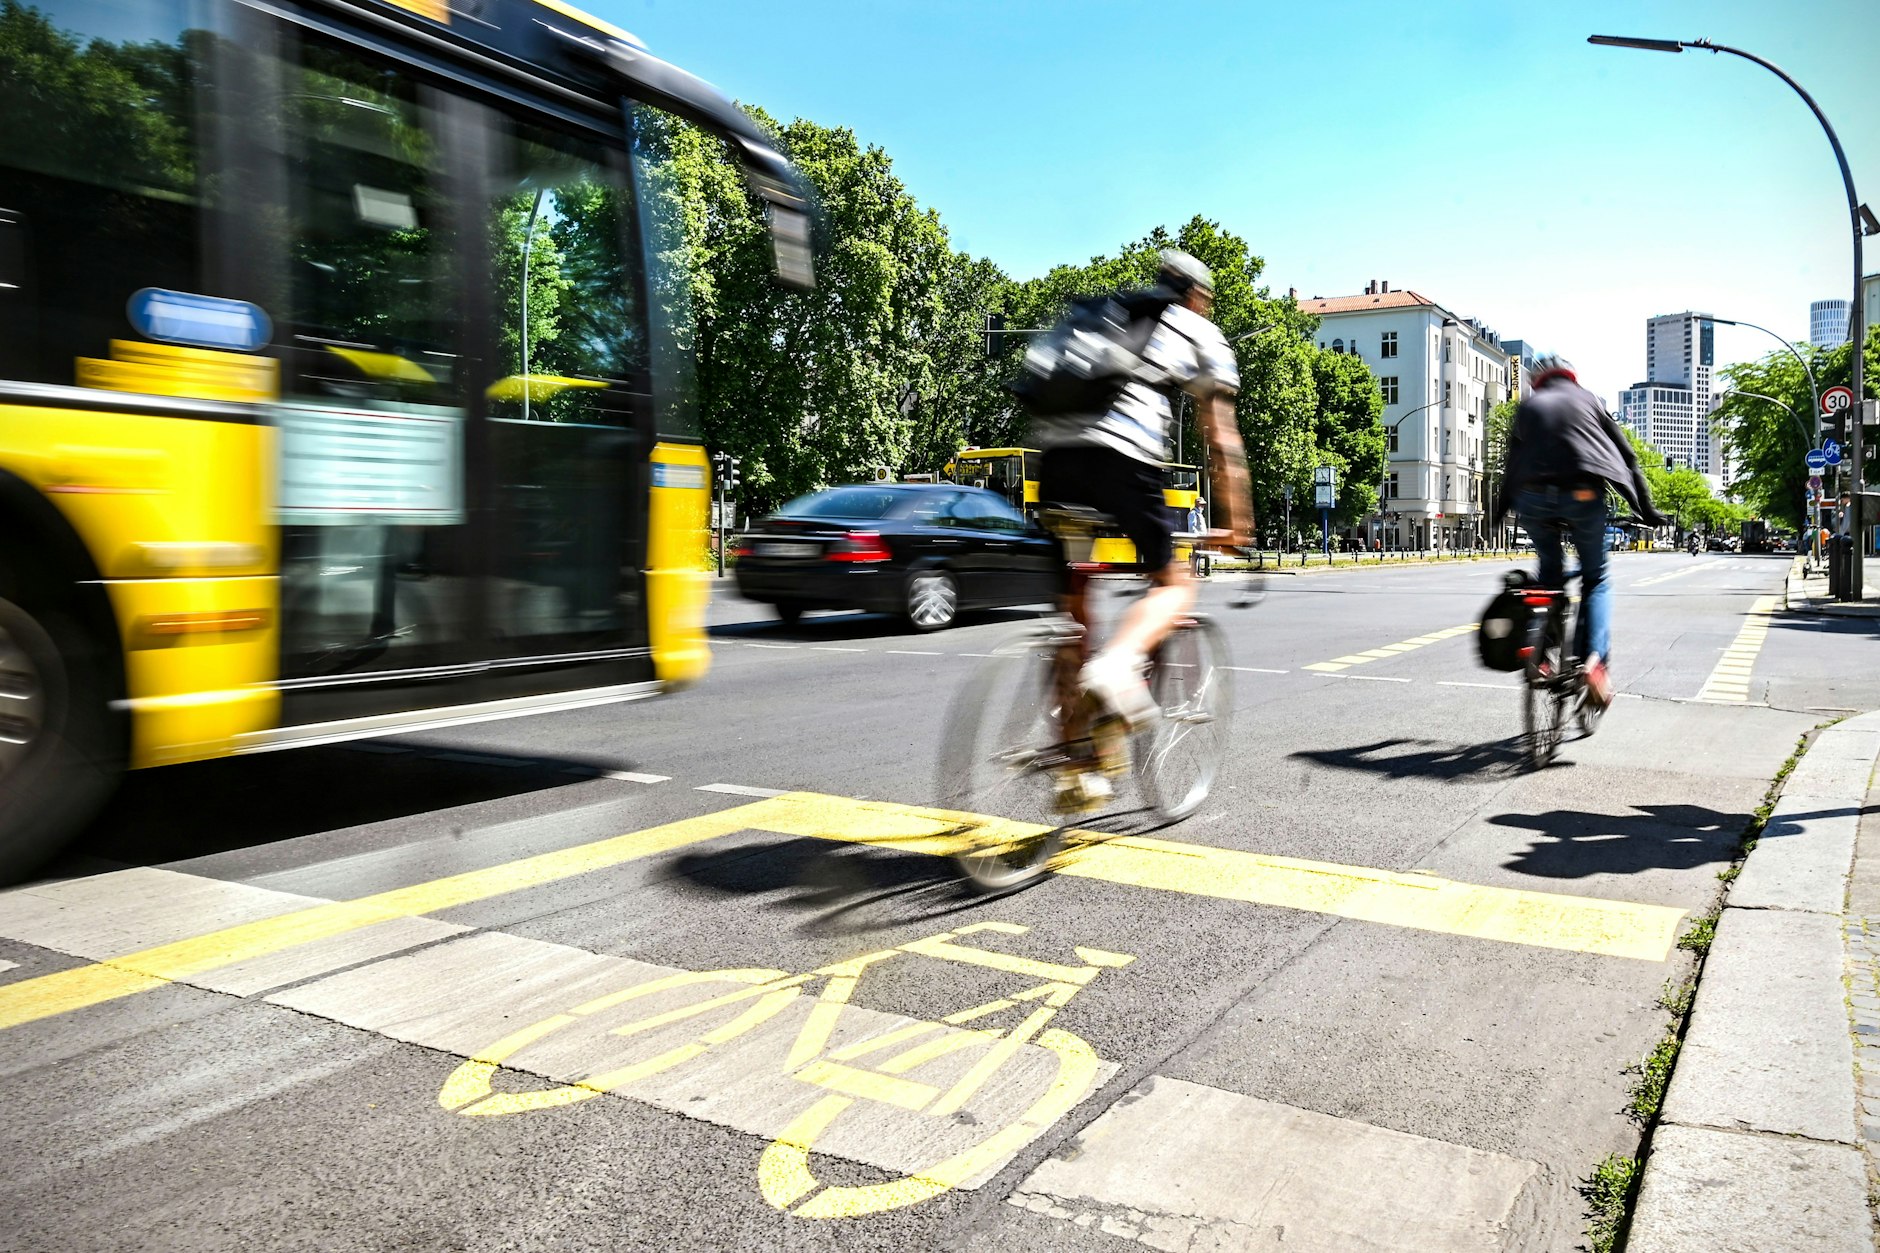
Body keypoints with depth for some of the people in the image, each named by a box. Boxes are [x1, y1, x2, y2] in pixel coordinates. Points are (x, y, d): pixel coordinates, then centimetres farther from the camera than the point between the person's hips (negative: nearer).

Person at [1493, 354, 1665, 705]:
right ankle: (1594, 657, -7)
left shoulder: (1527, 406, 22)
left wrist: (1500, 511, 29)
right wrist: (1646, 509, 23)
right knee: (1596, 579, 12)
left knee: (1549, 569, 24)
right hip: (1582, 495, -1)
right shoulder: (1588, 400, 19)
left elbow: (1513, 462, 22)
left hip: (1532, 498, 1)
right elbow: (1626, 457, 18)